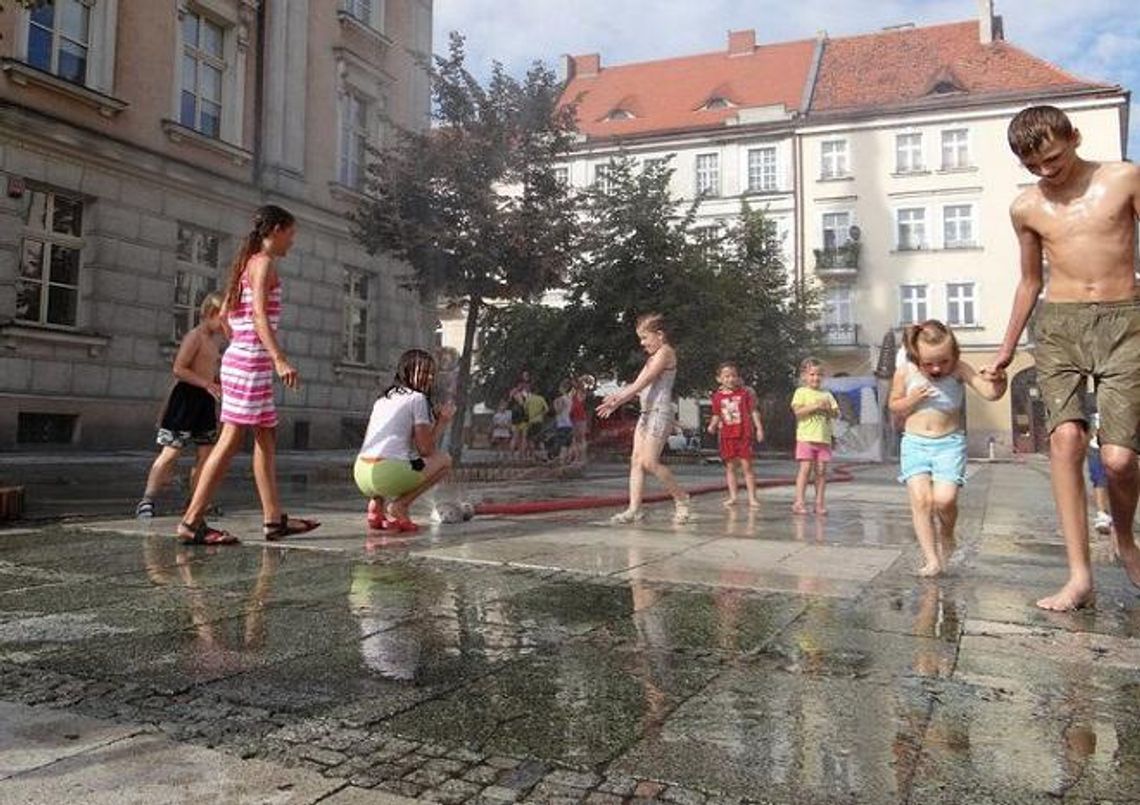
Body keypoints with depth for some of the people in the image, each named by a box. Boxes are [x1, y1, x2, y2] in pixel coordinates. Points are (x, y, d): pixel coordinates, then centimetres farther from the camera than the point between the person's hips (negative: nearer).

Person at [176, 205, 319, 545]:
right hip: (252, 360, -10)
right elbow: (259, 315, -20)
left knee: (267, 438, 11)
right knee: (232, 440, -8)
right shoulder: (264, 263, -8)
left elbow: (225, 314, 21)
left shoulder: (246, 263, 19)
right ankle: (192, 522, -5)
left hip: (238, 355, 10)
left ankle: (274, 519, 14)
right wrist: (280, 359, -27)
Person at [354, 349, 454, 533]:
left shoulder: (382, 399, 24)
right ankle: (400, 505, 0)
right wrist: (442, 421, 19)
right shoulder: (418, 398, 1)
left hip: (360, 474, 8)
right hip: (387, 473, -8)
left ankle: (377, 503, 14)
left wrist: (442, 420, 25)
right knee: (444, 460, 11)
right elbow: (425, 450, -1)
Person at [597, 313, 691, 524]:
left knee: (649, 462, -13)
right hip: (646, 413, 10)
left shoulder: (665, 352, -7)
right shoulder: (653, 357, 22)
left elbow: (644, 381, -16)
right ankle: (634, 509, 1)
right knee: (636, 460, 2)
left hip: (660, 412, -10)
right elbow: (638, 385, 18)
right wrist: (617, 402, 6)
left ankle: (681, 498, 4)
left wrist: (618, 397, -18)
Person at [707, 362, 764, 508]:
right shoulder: (718, 396, 7)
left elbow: (753, 411, 4)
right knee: (729, 466, 5)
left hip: (744, 434, -2)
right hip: (726, 435, 2)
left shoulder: (745, 393, 3)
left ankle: (752, 497, 2)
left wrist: (759, 428, -2)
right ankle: (732, 496, 11)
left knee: (746, 465, -3)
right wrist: (713, 425, -6)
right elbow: (716, 415, 13)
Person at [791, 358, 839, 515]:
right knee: (805, 468, -9)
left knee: (821, 470, 3)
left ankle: (819, 502, 9)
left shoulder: (827, 394, 16)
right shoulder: (801, 392, 3)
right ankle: (799, 502, -7)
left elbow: (836, 413, 13)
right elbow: (798, 411, -11)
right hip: (806, 437, -4)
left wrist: (829, 409, -7)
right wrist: (816, 406, -15)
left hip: (824, 438, 4)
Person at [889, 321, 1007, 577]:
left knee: (944, 499, -16)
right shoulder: (905, 372, -5)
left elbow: (990, 393, -18)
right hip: (915, 443, 1)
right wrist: (912, 399, -12)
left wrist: (999, 381, -40)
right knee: (920, 499, -10)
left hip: (949, 443, -1)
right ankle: (932, 559, -3)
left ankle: (946, 537, 16)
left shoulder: (959, 369, -8)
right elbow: (894, 406, 8)